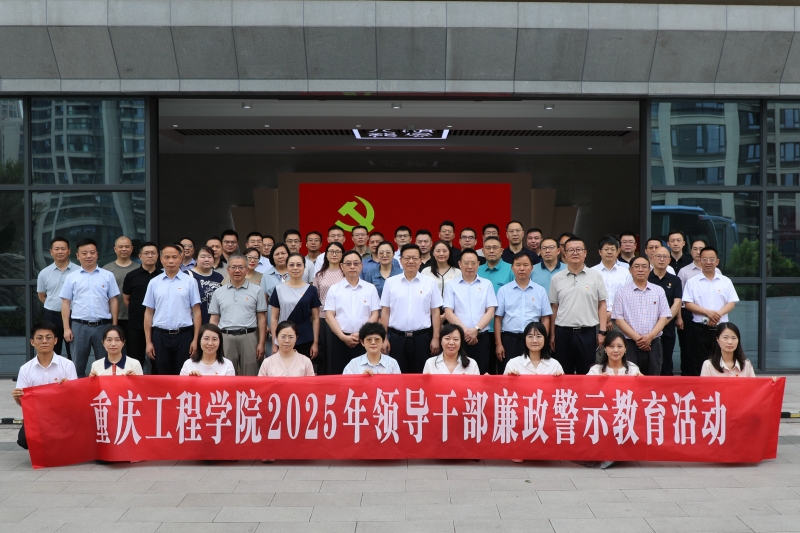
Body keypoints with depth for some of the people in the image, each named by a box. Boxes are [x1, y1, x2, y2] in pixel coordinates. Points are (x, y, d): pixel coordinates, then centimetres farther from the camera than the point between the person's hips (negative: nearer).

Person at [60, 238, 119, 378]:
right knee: (78, 366, 9)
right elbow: (66, 303, 5)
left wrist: (114, 325, 1)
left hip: (103, 325, 0)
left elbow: (113, 301, 5)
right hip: (79, 326, 0)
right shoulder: (71, 277, 5)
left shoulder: (108, 276, 4)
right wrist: (66, 328, -2)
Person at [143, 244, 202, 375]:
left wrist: (195, 339, -6)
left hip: (184, 335, -2)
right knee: (163, 375, 9)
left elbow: (196, 312, 0)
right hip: (160, 336, 2)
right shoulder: (154, 283, 5)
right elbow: (149, 313, 7)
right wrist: (148, 341, 2)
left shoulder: (190, 281, 0)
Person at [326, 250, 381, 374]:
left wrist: (361, 334, -9)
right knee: (338, 375, 1)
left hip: (364, 340, 0)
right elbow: (329, 316, 0)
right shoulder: (334, 289, 6)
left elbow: (375, 315, 3)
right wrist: (343, 337, -11)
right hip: (339, 339, 0)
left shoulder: (371, 288, 7)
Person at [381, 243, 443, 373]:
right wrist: (384, 338, 1)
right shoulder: (390, 282, 3)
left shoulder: (430, 282, 2)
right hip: (396, 337, 0)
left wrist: (435, 338, -1)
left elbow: (435, 312, 3)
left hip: (422, 338, 0)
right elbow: (385, 311, 5)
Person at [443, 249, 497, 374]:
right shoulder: (451, 285, 6)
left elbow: (490, 312, 2)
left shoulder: (487, 284, 9)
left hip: (482, 337, 1)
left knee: (482, 374, 1)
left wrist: (476, 329, -12)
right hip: (459, 337, -1)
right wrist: (465, 330, -13)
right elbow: (448, 313, -1)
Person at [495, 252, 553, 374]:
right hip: (509, 339, -1)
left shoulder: (540, 291, 7)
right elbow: (498, 319, 3)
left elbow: (545, 319, 7)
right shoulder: (503, 290, 4)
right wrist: (498, 344, -3)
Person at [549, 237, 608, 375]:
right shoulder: (557, 278, 6)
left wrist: (602, 331, -4)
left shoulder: (596, 276, 2)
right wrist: (552, 334, 7)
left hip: (587, 333, -1)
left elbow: (602, 305, 3)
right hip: (563, 333, 1)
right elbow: (554, 307, 9)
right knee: (564, 374, 8)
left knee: (586, 374, 6)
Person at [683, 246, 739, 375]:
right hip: (700, 328, -1)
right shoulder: (692, 281, 3)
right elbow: (688, 304, -3)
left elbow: (732, 303, 4)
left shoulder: (726, 281, 8)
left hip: (720, 328, 1)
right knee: (699, 363, 1)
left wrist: (718, 314, -14)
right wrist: (707, 312, -15)